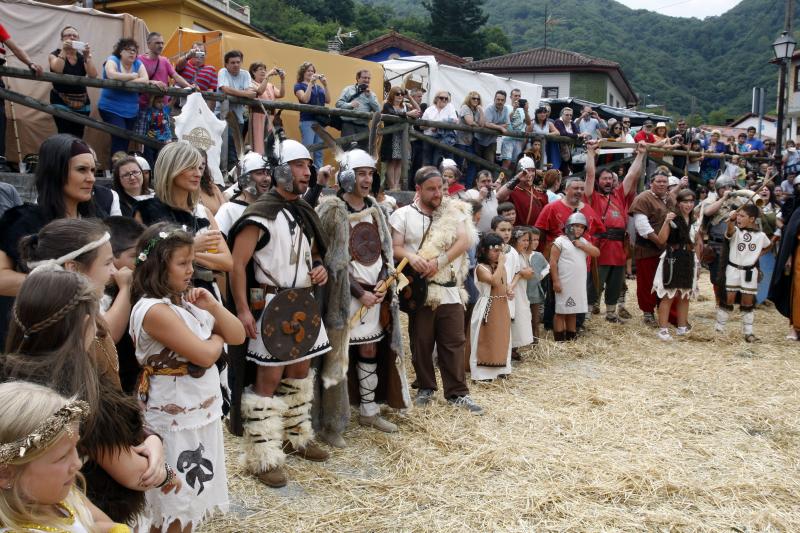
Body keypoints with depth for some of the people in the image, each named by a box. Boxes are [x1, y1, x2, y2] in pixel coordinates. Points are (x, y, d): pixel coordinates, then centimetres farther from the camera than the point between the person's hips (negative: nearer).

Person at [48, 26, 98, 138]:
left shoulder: (82, 57, 11)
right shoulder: (55, 54, 3)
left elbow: (93, 75, -6)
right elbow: (57, 70, -19)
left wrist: (87, 56, -15)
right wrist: (64, 51, -20)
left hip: (82, 103, 3)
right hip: (61, 102, -3)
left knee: (78, 137, 1)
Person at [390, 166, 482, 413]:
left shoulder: (454, 212, 7)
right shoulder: (404, 215, 3)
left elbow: (464, 241, -4)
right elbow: (395, 248, -3)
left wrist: (439, 261, -15)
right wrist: (411, 257, -25)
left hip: (450, 289, 1)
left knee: (454, 342, 2)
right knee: (421, 342, 8)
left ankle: (457, 393, 9)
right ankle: (425, 388, 23)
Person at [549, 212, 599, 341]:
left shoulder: (583, 241, 13)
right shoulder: (560, 241, -7)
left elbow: (597, 253, 4)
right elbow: (553, 262, -11)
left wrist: (582, 246, -7)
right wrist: (555, 281, -15)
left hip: (579, 284, 7)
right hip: (564, 283, -6)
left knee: (573, 311, 14)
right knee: (561, 311, -1)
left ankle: (571, 337, 23)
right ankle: (559, 339, 3)